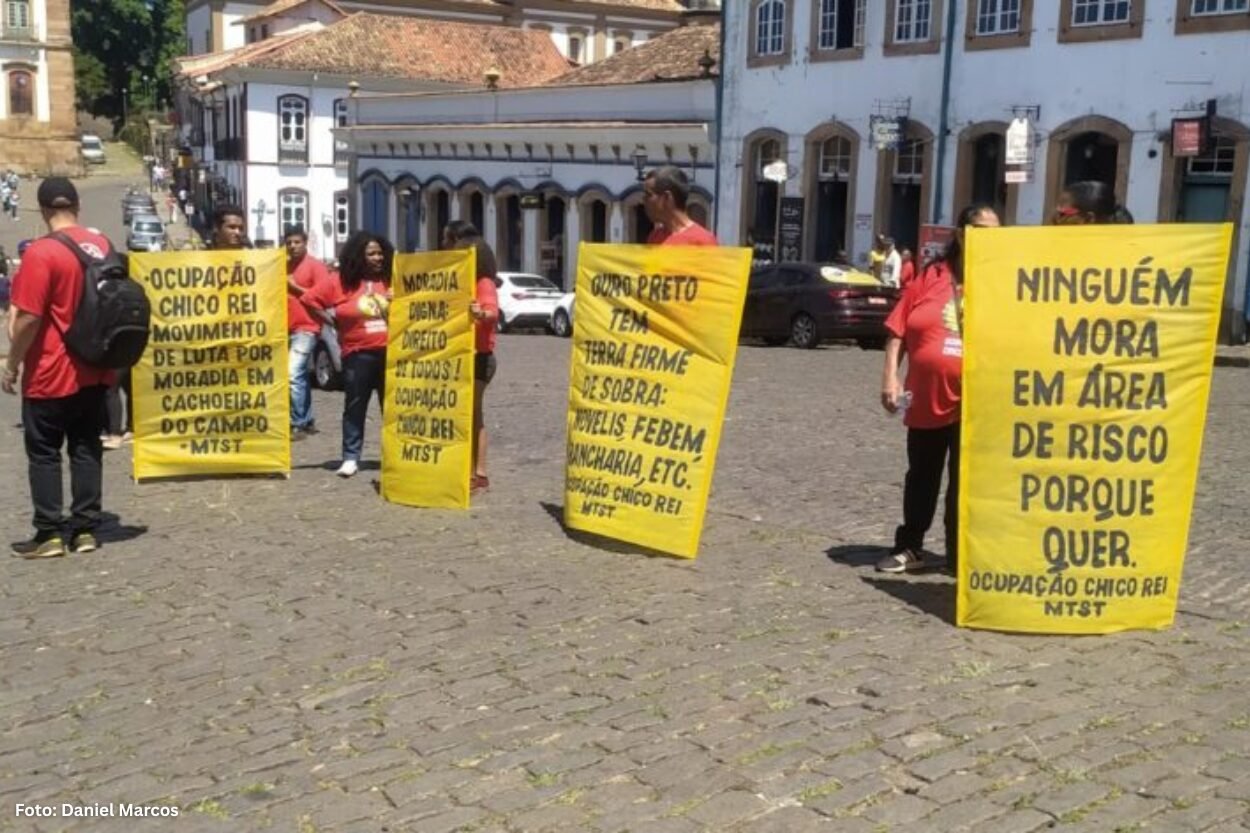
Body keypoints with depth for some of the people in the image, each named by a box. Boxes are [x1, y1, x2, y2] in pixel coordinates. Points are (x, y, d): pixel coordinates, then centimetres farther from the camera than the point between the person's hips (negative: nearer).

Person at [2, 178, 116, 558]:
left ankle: (49, 535, 8)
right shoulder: (103, 245, 3)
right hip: (95, 371, 6)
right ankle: (85, 529, 14)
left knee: (44, 453, 5)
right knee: (87, 449, 11)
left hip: (51, 374, -6)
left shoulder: (41, 252, -17)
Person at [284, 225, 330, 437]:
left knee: (293, 376, -16)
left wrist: (295, 287, -12)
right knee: (300, 377, 13)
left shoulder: (315, 266, -5)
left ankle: (297, 425, -11)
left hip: (306, 328, -7)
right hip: (287, 329, 7)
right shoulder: (284, 266, 15)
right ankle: (308, 421, 22)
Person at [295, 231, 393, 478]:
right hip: (358, 354, -1)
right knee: (355, 407, 4)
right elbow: (309, 300, 2)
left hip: (390, 353, 2)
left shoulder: (390, 281, 6)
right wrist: (331, 324, 3)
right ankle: (351, 458, 10)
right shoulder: (340, 282, 0)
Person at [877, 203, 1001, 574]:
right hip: (926, 397, 1)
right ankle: (909, 548, 26)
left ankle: (961, 555, 17)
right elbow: (898, 330, 2)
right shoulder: (931, 276, 2)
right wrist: (890, 378, -6)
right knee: (921, 477, 13)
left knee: (965, 483, 7)